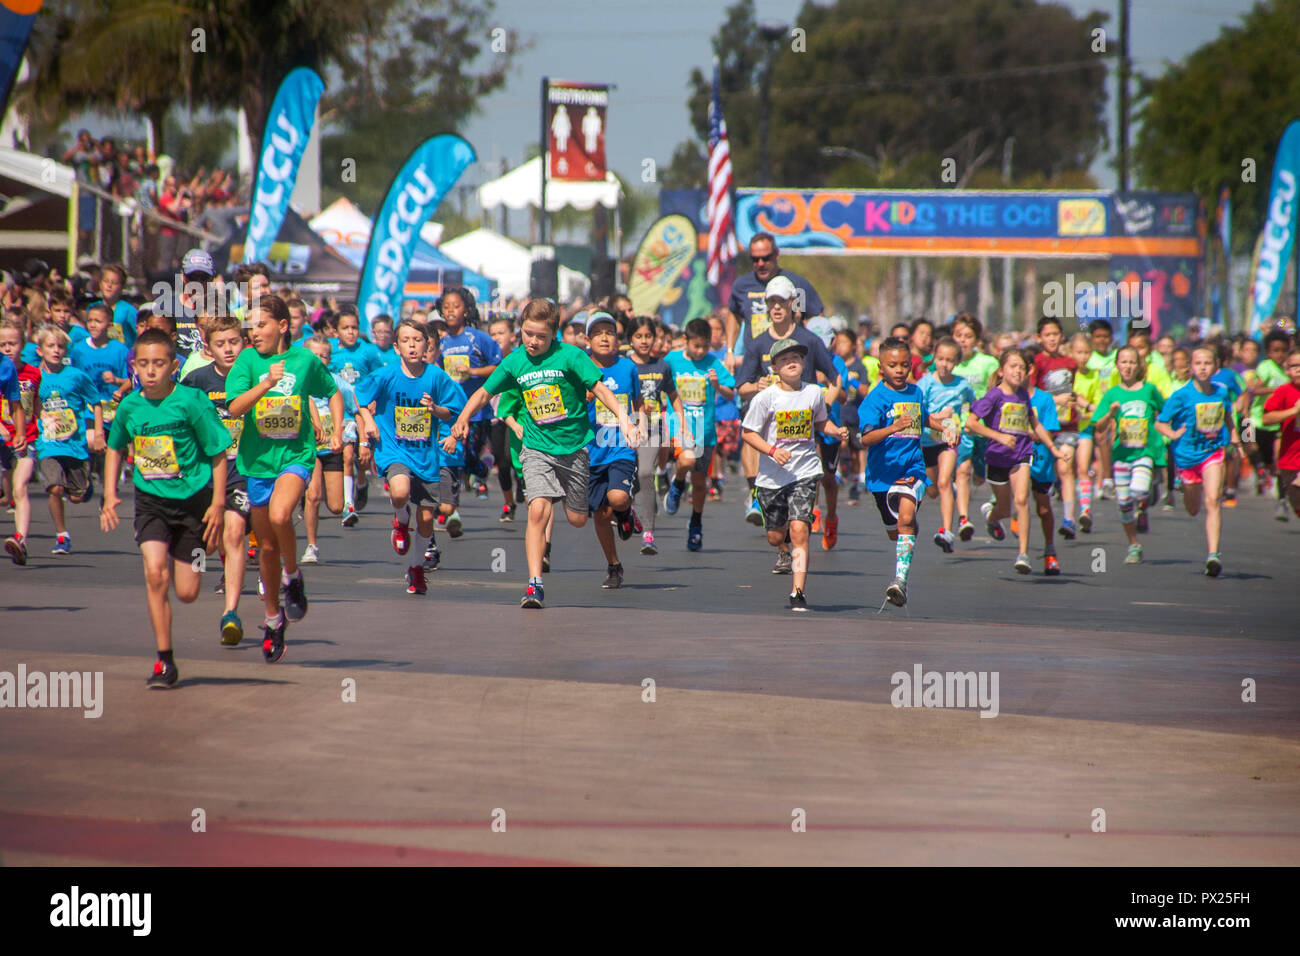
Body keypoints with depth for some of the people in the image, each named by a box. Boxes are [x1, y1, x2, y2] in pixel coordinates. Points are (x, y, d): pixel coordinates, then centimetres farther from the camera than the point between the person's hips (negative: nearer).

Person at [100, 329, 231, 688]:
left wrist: (218, 503, -11)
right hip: (150, 500, 2)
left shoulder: (191, 402, -14)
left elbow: (218, 453, -7)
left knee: (187, 593, 0)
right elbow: (114, 448, 17)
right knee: (155, 574, -18)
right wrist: (110, 494, 8)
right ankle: (164, 661, -10)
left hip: (192, 500, -2)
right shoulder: (129, 406, -2)